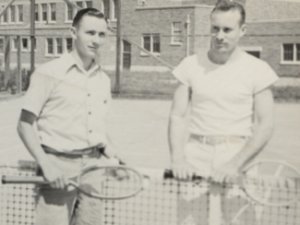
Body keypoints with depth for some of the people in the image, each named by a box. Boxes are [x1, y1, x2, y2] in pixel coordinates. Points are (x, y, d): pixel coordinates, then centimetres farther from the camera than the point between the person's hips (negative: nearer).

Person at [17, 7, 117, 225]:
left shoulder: (103, 79, 10)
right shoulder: (49, 73, -6)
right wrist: (45, 165, -15)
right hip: (58, 165, -5)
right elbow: (25, 125, -6)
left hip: (94, 166, 5)